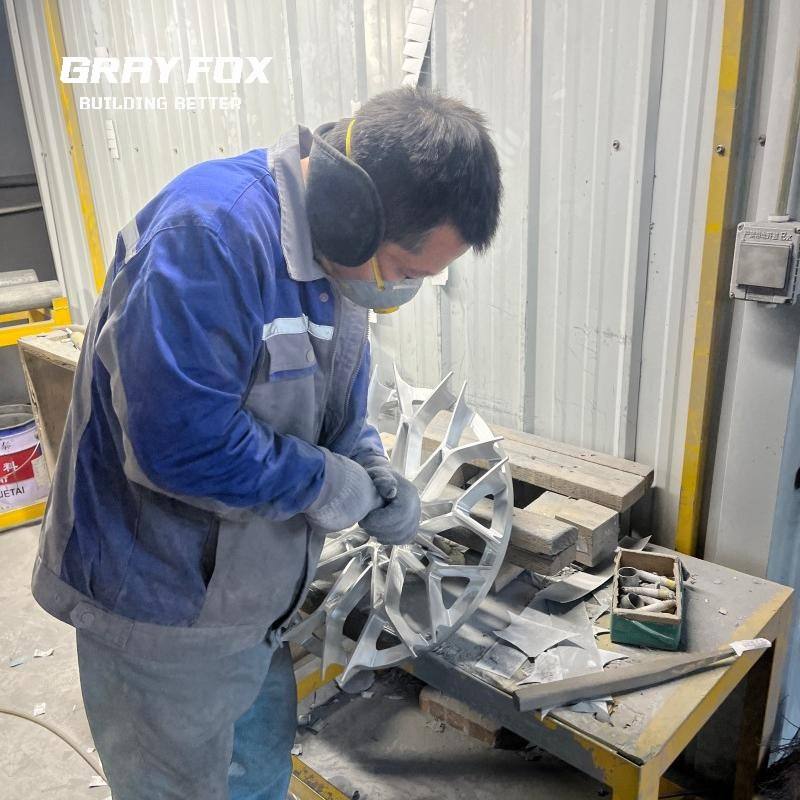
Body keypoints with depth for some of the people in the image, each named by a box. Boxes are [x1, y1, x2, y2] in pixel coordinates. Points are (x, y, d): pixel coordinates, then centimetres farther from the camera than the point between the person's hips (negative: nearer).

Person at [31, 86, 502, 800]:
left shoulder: (338, 249, -1)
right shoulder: (212, 232, -30)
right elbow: (180, 441, -34)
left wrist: (376, 474, -6)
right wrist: (334, 485, -21)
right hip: (162, 602, -7)